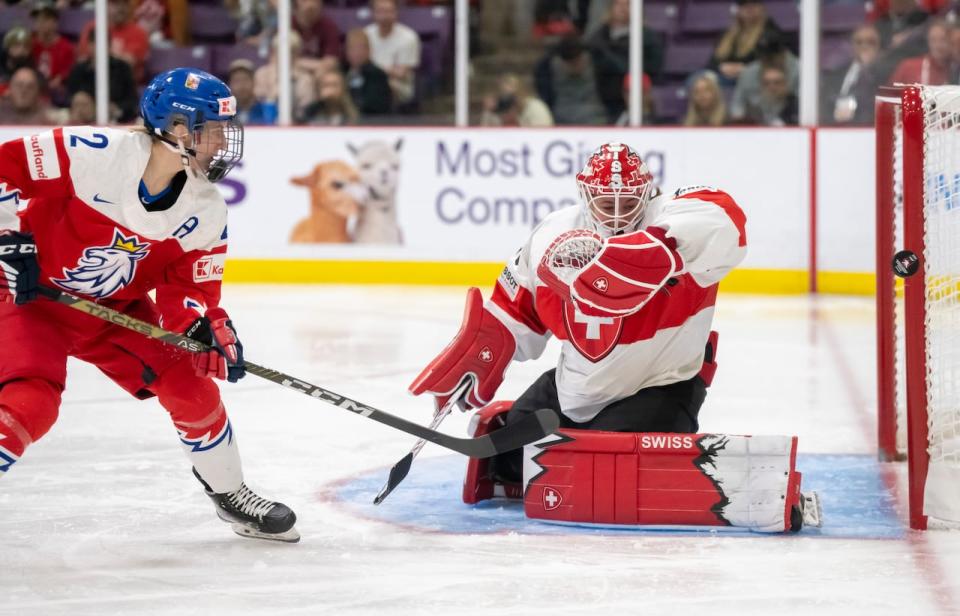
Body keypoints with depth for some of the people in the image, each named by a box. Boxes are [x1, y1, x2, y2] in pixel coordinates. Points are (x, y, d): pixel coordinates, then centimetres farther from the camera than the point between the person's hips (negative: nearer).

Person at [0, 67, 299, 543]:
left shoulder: (205, 211, -9)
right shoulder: (96, 154, -28)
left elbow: (192, 286, -3)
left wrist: (210, 329, -23)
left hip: (116, 306, 6)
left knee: (191, 385, -1)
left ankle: (230, 495, 21)